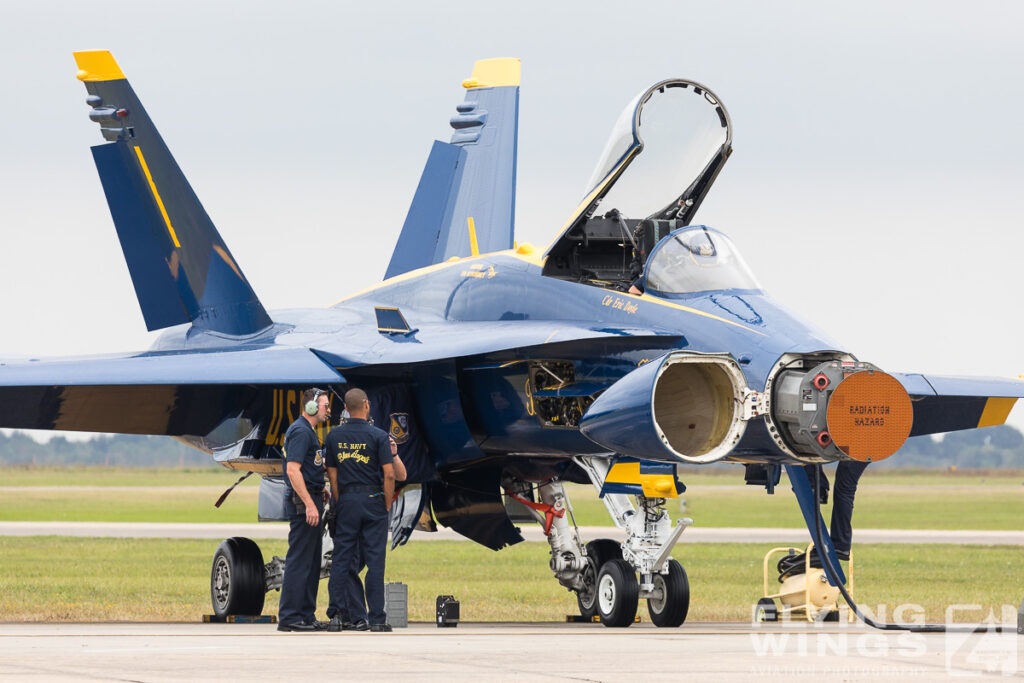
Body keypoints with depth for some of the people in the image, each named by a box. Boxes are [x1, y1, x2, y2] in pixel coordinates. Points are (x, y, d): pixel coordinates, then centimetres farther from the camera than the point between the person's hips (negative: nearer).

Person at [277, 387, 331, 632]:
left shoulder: (309, 431, 19)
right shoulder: (300, 431, -13)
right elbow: (293, 470, -21)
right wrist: (309, 504, -24)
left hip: (311, 500, 11)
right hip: (303, 501, -11)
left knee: (311, 561, 12)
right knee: (299, 560, -9)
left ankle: (307, 615, 15)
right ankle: (289, 618, -9)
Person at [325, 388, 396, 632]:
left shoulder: (334, 436, 4)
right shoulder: (378, 436, -7)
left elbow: (332, 474, 7)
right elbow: (389, 475, -11)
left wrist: (340, 502, 13)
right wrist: (387, 505, 0)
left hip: (347, 499, 3)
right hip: (373, 499, -3)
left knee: (341, 558, 6)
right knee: (374, 559, -1)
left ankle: (337, 614, 1)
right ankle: (376, 618, -1)